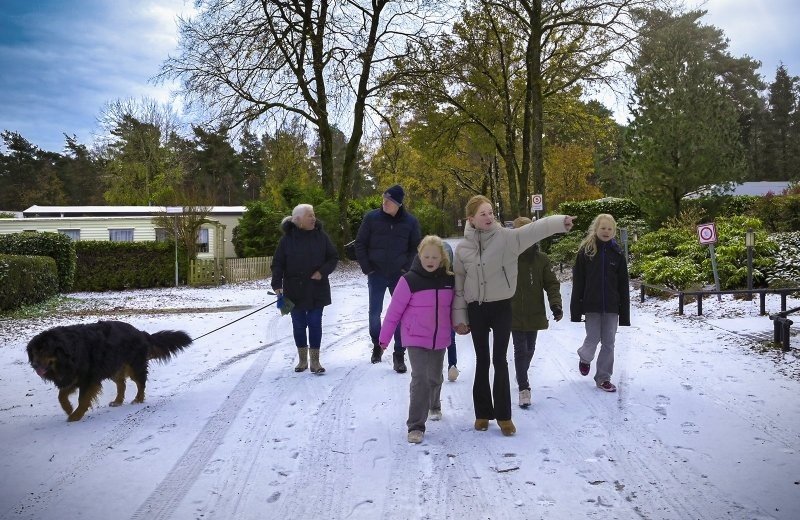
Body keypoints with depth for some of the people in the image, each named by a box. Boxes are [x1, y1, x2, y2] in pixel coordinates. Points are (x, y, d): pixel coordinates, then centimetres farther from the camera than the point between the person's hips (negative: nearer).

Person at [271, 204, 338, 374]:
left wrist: (322, 272, -12)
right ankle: (302, 359, 23)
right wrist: (277, 285, -13)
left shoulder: (321, 236, -1)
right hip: (295, 290, 0)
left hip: (317, 289, 0)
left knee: (315, 323, 0)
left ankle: (315, 360, 10)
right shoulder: (287, 239, -4)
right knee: (299, 325, 8)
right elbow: (278, 264, -2)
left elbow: (333, 257, 4)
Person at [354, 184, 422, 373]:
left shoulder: (410, 221, -4)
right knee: (375, 313, 7)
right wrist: (367, 268, -4)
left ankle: (399, 355, 10)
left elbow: (416, 247, 7)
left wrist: (407, 268, -3)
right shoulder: (371, 218, -6)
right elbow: (360, 243, 1)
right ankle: (377, 345, 31)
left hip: (399, 275, 0)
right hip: (376, 274, 0)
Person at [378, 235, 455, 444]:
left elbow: (453, 306, 12)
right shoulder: (409, 280, -14)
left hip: (440, 339, 4)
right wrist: (384, 337, -6)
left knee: (435, 377, 18)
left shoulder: (449, 280, -2)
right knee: (420, 379, -12)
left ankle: (434, 405, 47)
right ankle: (416, 426, -4)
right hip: (416, 339, -4)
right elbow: (394, 310, -9)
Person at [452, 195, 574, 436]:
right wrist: (459, 316, 3)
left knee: (500, 360, 3)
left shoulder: (506, 237, -8)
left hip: (501, 306, -1)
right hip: (476, 308, 2)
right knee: (482, 360, 11)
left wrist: (560, 221, -41)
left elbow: (534, 229, -24)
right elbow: (458, 284, 4)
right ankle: (483, 412, 24)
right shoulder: (463, 248, -2)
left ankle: (503, 414, 15)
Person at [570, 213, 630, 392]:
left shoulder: (617, 254, 3)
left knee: (608, 343, 5)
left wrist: (625, 313, 1)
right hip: (592, 305, -2)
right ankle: (584, 358, 33)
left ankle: (603, 378, 18)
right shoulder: (585, 251, -3)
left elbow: (623, 286, 4)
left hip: (611, 306, 2)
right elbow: (578, 283, -3)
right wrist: (575, 310, -7)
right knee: (593, 339, -1)